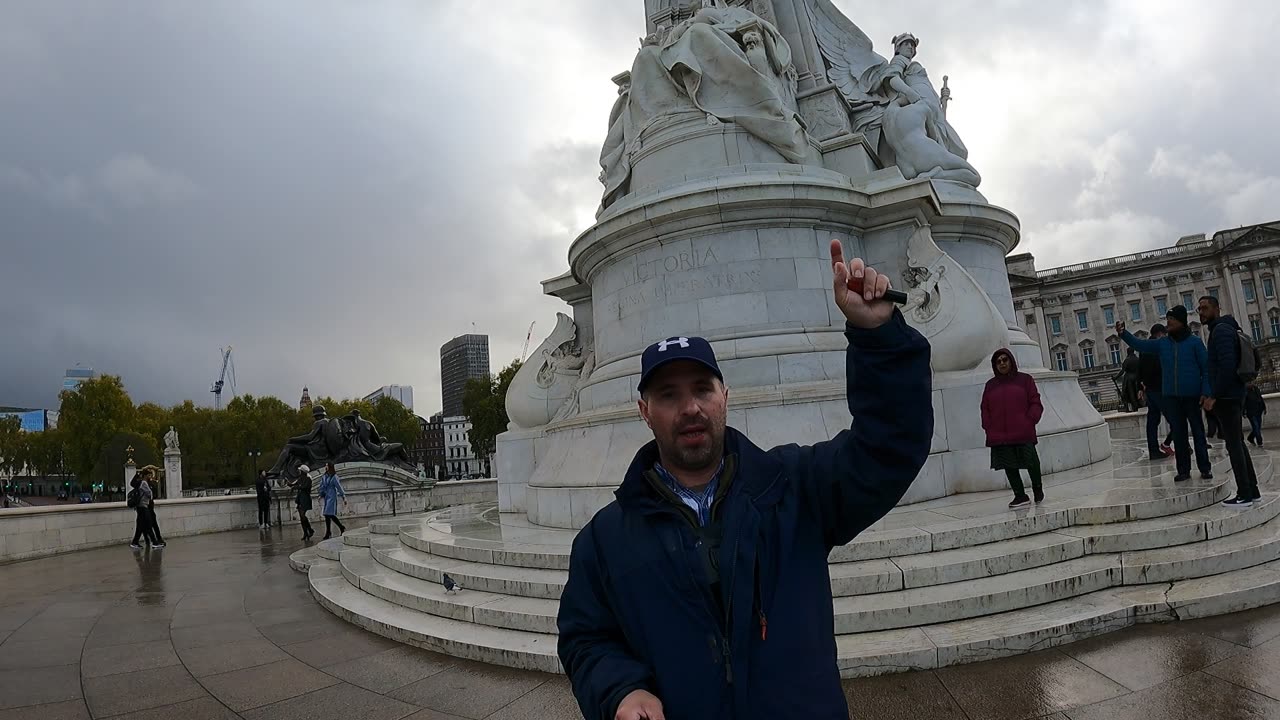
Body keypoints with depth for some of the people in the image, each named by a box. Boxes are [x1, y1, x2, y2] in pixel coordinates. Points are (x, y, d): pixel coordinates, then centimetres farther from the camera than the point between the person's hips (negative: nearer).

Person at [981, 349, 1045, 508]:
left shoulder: (1024, 379, 7)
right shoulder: (990, 385, 15)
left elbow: (1035, 404, 3)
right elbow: (985, 409, 13)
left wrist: (1029, 422, -10)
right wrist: (989, 428, 0)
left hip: (1023, 434, -3)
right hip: (999, 436, 3)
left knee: (1031, 463, -1)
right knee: (1009, 466, 2)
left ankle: (1038, 489, 24)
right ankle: (1020, 496, 10)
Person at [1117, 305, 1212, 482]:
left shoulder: (1194, 342, -5)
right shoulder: (1162, 343, 6)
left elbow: (1206, 369, -5)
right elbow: (1140, 345, 5)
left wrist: (1205, 392, -12)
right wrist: (1123, 334, -11)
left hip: (1192, 396, -4)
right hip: (1170, 397, 4)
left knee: (1198, 432, 6)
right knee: (1178, 434, 7)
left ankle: (1205, 468, 15)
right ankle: (1183, 470, 13)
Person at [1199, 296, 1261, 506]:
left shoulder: (1221, 330, -12)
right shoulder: (1224, 329, 19)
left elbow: (1227, 365, -23)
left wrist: (1213, 396, -21)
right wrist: (1211, 393, 18)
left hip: (1226, 397, -10)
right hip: (1232, 395, 10)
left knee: (1234, 444, -6)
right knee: (1237, 443, 13)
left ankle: (1245, 495, -3)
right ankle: (1252, 490, 18)